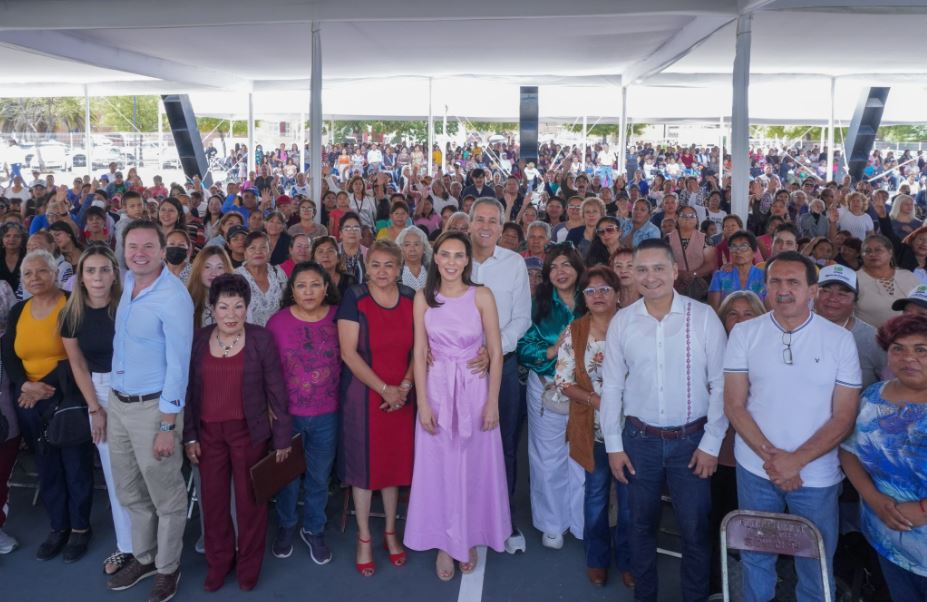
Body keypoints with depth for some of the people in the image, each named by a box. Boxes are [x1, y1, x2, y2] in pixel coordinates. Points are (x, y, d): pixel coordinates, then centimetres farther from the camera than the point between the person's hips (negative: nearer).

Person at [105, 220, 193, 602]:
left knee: (166, 497, 9)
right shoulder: (128, 281, 4)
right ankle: (143, 558, 39)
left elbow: (178, 365, -20)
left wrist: (168, 426, -20)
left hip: (153, 406, -8)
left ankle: (168, 569, 27)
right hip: (117, 401, 8)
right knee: (130, 492, 21)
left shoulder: (173, 298, -20)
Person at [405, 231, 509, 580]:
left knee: (474, 467, 10)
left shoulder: (482, 296, -6)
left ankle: (469, 539, 31)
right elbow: (420, 352, 0)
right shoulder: (423, 297, 0)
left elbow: (496, 352, -4)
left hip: (475, 390, -1)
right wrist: (422, 402, -6)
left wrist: (493, 401, -8)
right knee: (439, 467, 9)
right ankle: (444, 542, 27)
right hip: (437, 391, 1)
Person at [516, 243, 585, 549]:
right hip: (547, 389, -1)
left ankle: (582, 522, 27)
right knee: (549, 458, 10)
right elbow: (524, 349, -7)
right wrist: (554, 350, -21)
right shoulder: (539, 304, -2)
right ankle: (551, 523, 28)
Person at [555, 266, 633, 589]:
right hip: (592, 428, 1)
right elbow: (564, 382, -4)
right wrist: (596, 400, -16)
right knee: (596, 494, 14)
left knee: (629, 496, 9)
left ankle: (628, 559, 29)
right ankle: (597, 558, 32)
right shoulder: (574, 332, -1)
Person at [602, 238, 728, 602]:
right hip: (639, 439, 2)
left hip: (691, 439, -1)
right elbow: (612, 387, 3)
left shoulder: (703, 317, -8)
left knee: (694, 528, 10)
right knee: (642, 525, 16)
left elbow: (720, 385, -5)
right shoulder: (622, 321, -2)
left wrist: (711, 443, -6)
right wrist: (613, 445, 2)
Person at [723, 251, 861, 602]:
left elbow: (844, 416, -6)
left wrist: (796, 459, -15)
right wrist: (770, 455, -14)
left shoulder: (840, 339, -5)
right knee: (756, 559, 16)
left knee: (816, 567, 13)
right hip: (755, 468, 1)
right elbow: (734, 405, -4)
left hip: (816, 474, 0)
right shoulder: (744, 333, -3)